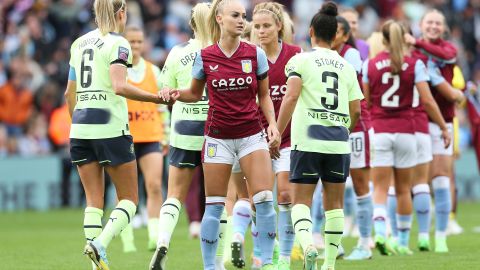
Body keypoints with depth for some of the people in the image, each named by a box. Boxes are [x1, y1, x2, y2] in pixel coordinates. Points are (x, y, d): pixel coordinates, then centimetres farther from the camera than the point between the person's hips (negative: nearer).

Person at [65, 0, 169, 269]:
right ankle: (100, 244, -20)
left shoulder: (80, 43, 13)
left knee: (94, 201, 6)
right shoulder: (117, 43, -7)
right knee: (129, 199, 3)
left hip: (81, 126, 6)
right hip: (111, 126, -6)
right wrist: (158, 98, -20)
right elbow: (119, 86, -21)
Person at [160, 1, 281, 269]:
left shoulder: (255, 54, -2)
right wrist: (176, 93, -9)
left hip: (251, 134, 1)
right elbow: (196, 93, 11)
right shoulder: (204, 57, -3)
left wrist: (272, 124, -7)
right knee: (214, 206, 1)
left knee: (265, 199, -10)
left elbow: (264, 96, 7)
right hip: (218, 137, -1)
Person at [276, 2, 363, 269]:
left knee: (301, 201, 2)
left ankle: (307, 244, -25)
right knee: (334, 203, 12)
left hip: (307, 140, -3)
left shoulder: (301, 60, -1)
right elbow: (356, 111, 8)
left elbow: (291, 97, -13)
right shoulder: (347, 67, 10)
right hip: (339, 142, 3)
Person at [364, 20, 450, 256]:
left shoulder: (370, 65, 1)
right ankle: (403, 242, 16)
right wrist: (444, 128, 2)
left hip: (379, 132, 0)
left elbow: (363, 102, 3)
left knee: (380, 189, -1)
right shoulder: (414, 64, -2)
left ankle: (380, 232, -25)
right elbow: (427, 101, -6)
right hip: (405, 131, 0)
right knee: (403, 190, 12)